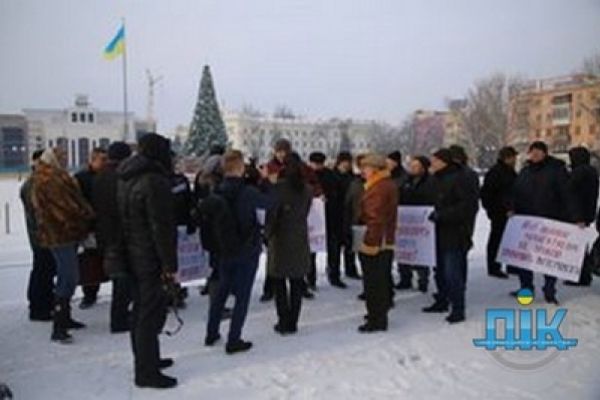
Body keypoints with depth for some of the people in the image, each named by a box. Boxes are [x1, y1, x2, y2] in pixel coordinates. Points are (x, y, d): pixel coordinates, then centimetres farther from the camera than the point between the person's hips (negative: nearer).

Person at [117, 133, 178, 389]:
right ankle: (147, 372, 9)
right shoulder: (155, 181, -19)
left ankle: (145, 359, 34)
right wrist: (170, 264, -16)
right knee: (151, 313, 0)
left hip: (131, 255, 9)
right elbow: (162, 227, -21)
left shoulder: (126, 179, 10)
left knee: (141, 309, 19)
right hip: (151, 259, -9)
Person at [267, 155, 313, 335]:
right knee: (297, 282, 10)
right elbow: (306, 212, 5)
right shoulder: (306, 189, 1)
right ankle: (293, 322, 16)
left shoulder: (279, 187, -12)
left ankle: (284, 322, 8)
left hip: (281, 239, -4)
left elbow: (272, 212, -12)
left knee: (279, 281, 8)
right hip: (300, 239, 4)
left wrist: (268, 233, -1)